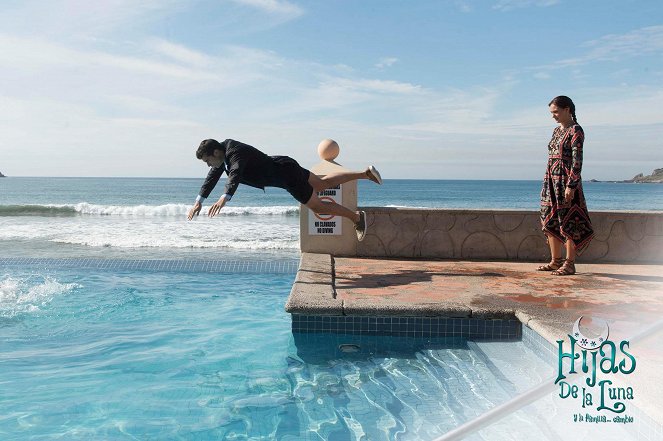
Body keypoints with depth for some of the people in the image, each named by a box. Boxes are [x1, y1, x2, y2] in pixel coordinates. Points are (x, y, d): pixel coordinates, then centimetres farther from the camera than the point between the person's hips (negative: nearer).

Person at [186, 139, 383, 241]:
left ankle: (357, 217, 14)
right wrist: (199, 201, 9)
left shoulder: (236, 153, -27)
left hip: (286, 173, -9)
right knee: (322, 184, 22)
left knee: (317, 206, 1)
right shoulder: (225, 147, 1)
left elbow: (236, 175, -48)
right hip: (284, 169, 9)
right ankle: (365, 173, 30)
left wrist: (224, 198, -63)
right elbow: (212, 177, 11)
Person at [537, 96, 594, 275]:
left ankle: (570, 264, 1)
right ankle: (555, 261, 17)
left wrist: (571, 185, -21)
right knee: (550, 222, 9)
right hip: (551, 180, 9)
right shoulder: (557, 130, 17)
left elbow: (577, 160, -15)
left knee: (568, 222, -4)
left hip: (567, 180, -9)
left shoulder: (575, 130, -8)